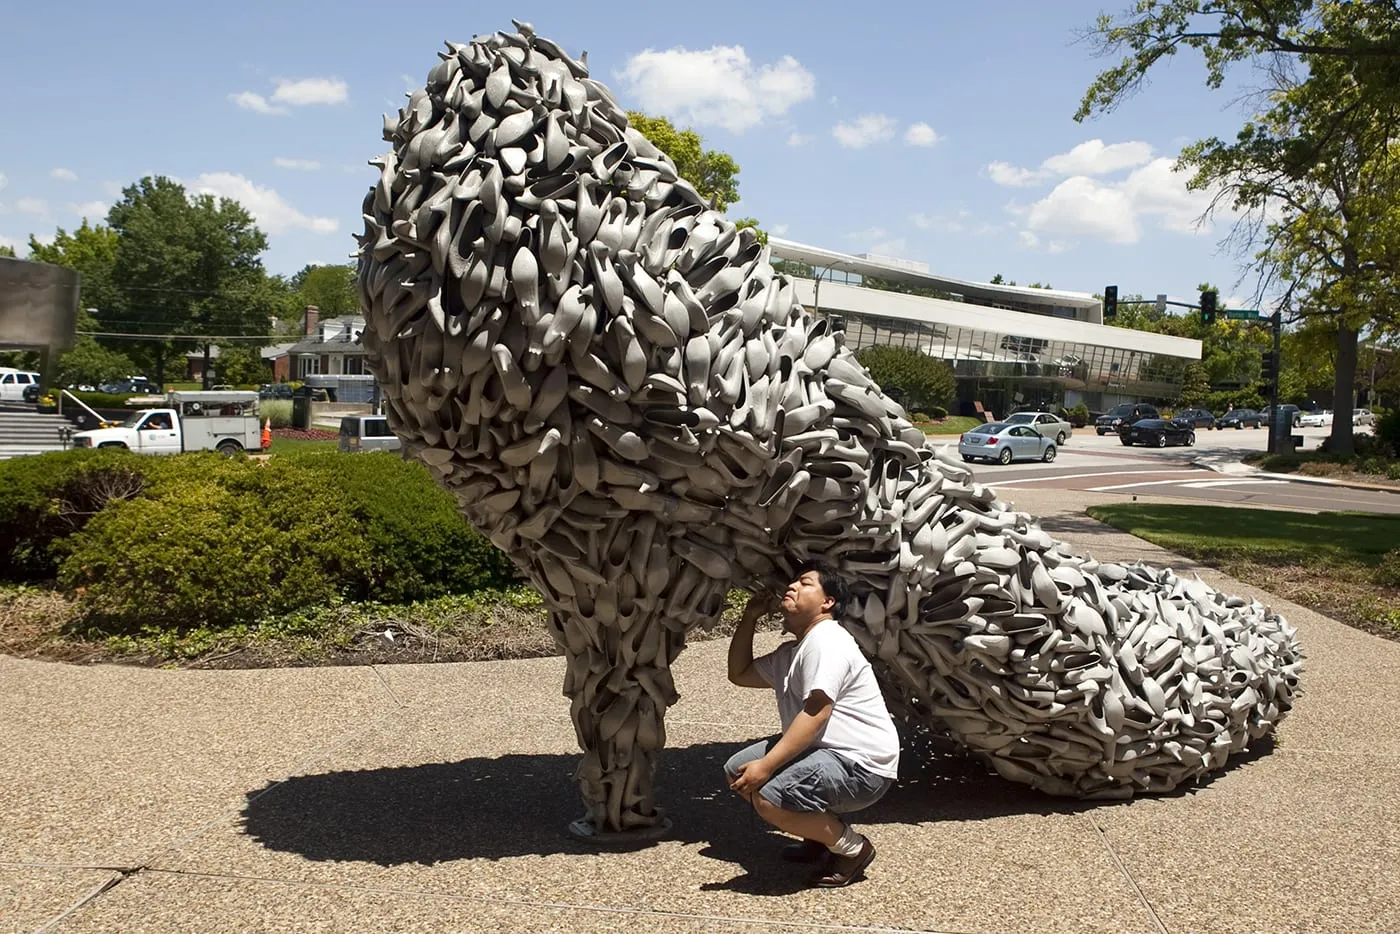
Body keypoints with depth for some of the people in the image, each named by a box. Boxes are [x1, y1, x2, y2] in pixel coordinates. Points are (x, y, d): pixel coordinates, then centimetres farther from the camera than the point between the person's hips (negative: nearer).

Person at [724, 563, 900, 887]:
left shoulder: (826, 640, -15)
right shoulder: (790, 653, 17)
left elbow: (815, 715, -25)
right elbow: (739, 673, 26)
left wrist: (767, 765, -28)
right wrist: (750, 617, 18)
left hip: (862, 765, -10)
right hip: (823, 752, 11)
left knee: (769, 798, -29)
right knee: (737, 770, 10)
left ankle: (852, 848, -5)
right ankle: (823, 832, 14)